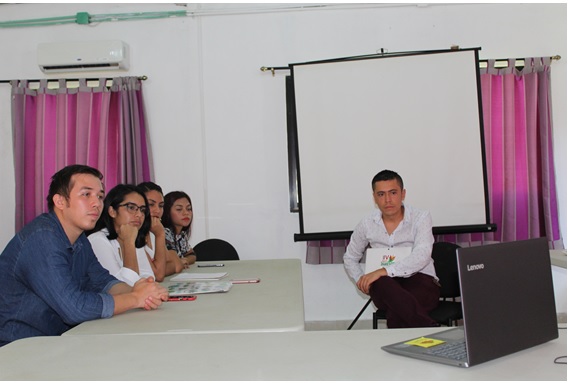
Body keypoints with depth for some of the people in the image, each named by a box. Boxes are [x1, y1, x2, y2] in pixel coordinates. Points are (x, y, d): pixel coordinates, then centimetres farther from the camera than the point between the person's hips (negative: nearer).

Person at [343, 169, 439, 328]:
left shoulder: (421, 218, -3)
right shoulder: (367, 224, 7)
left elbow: (421, 256, -20)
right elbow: (350, 258, 22)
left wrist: (384, 271, -33)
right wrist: (361, 280, 0)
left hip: (421, 281, -3)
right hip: (385, 287, 3)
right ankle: (430, 328, -45)